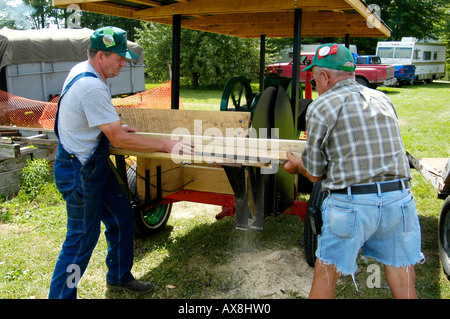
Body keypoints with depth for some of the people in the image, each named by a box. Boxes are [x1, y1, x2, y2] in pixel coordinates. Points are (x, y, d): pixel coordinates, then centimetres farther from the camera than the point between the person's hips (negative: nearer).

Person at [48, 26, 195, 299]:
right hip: (79, 172, -10)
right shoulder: (92, 87, -27)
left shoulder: (81, 70, 6)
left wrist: (113, 126, 24)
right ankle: (60, 295, 17)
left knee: (121, 215, 17)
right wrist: (166, 146, -21)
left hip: (94, 164, 10)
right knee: (83, 237, 0)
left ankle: (119, 277, 34)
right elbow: (118, 140, -26)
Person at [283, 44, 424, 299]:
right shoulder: (383, 99, 13)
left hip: (351, 204, -5)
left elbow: (314, 174, 0)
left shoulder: (320, 108, -3)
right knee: (404, 285, 15)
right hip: (400, 199, 5)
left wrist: (296, 164, 23)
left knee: (325, 277, 15)